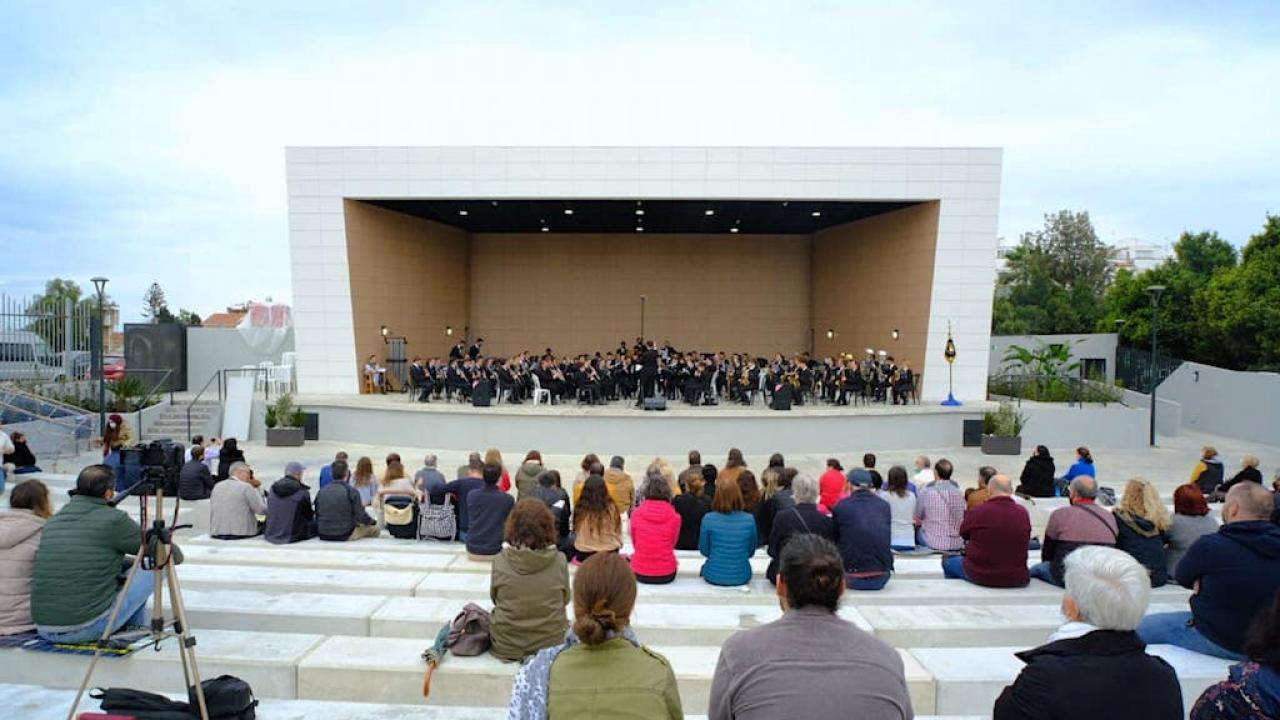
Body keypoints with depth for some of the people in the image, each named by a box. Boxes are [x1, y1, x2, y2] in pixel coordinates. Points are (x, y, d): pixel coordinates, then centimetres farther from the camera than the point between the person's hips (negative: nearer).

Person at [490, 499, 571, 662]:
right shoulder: (559, 561, -17)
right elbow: (565, 600, -1)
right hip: (550, 644, 0)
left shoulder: (500, 561, -16)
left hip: (506, 647, 0)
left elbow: (494, 598, 1)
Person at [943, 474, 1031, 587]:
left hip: (981, 577, -3)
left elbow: (963, 533, 2)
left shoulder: (977, 511, -16)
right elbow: (1027, 539, 8)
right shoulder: (1023, 513, -7)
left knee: (948, 561, 23)